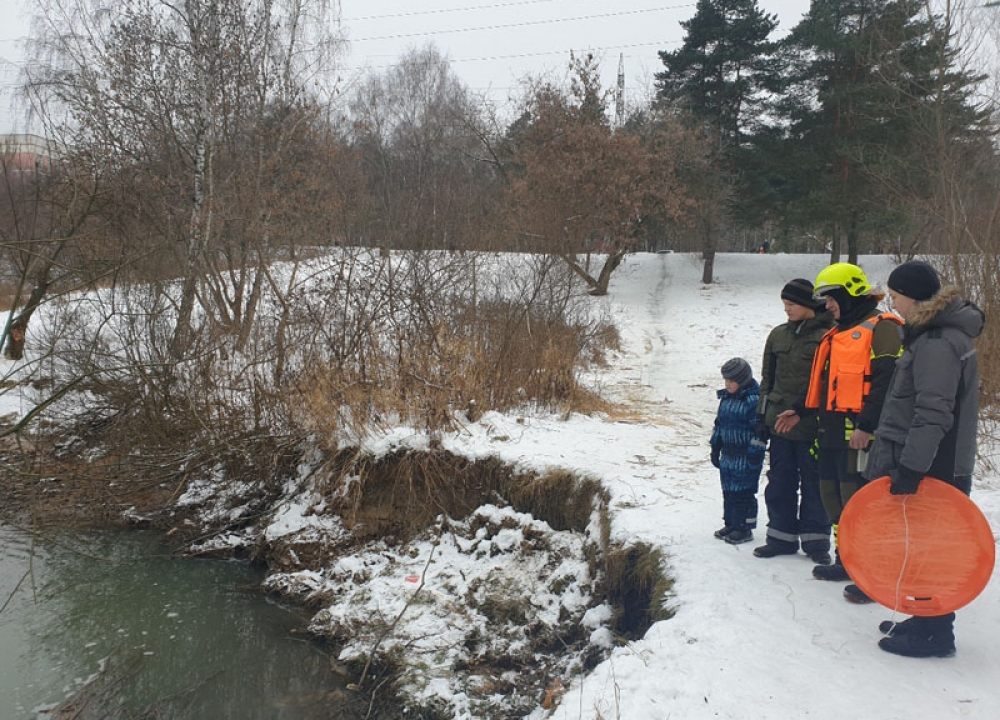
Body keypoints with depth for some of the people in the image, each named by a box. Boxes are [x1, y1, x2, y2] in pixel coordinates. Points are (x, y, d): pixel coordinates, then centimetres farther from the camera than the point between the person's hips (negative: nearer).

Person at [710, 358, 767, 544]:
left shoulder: (754, 400, -16)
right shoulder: (725, 398, 10)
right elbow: (719, 424, 18)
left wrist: (754, 455, -17)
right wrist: (715, 448, 18)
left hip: (745, 457, -8)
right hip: (728, 455, 8)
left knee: (743, 492, -1)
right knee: (728, 491, 14)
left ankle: (744, 528, 10)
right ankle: (730, 524, 26)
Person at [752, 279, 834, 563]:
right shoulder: (778, 335, 10)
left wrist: (801, 411, -17)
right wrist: (763, 415, 10)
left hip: (811, 425, -5)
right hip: (778, 423, 5)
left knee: (813, 484, 5)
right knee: (779, 484, 10)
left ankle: (815, 540, 17)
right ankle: (781, 537, 21)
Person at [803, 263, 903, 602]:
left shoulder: (881, 329, -10)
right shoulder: (838, 334, 20)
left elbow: (886, 381, -19)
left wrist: (867, 425, -24)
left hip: (859, 433, -10)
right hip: (833, 432, 10)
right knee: (833, 497, 15)